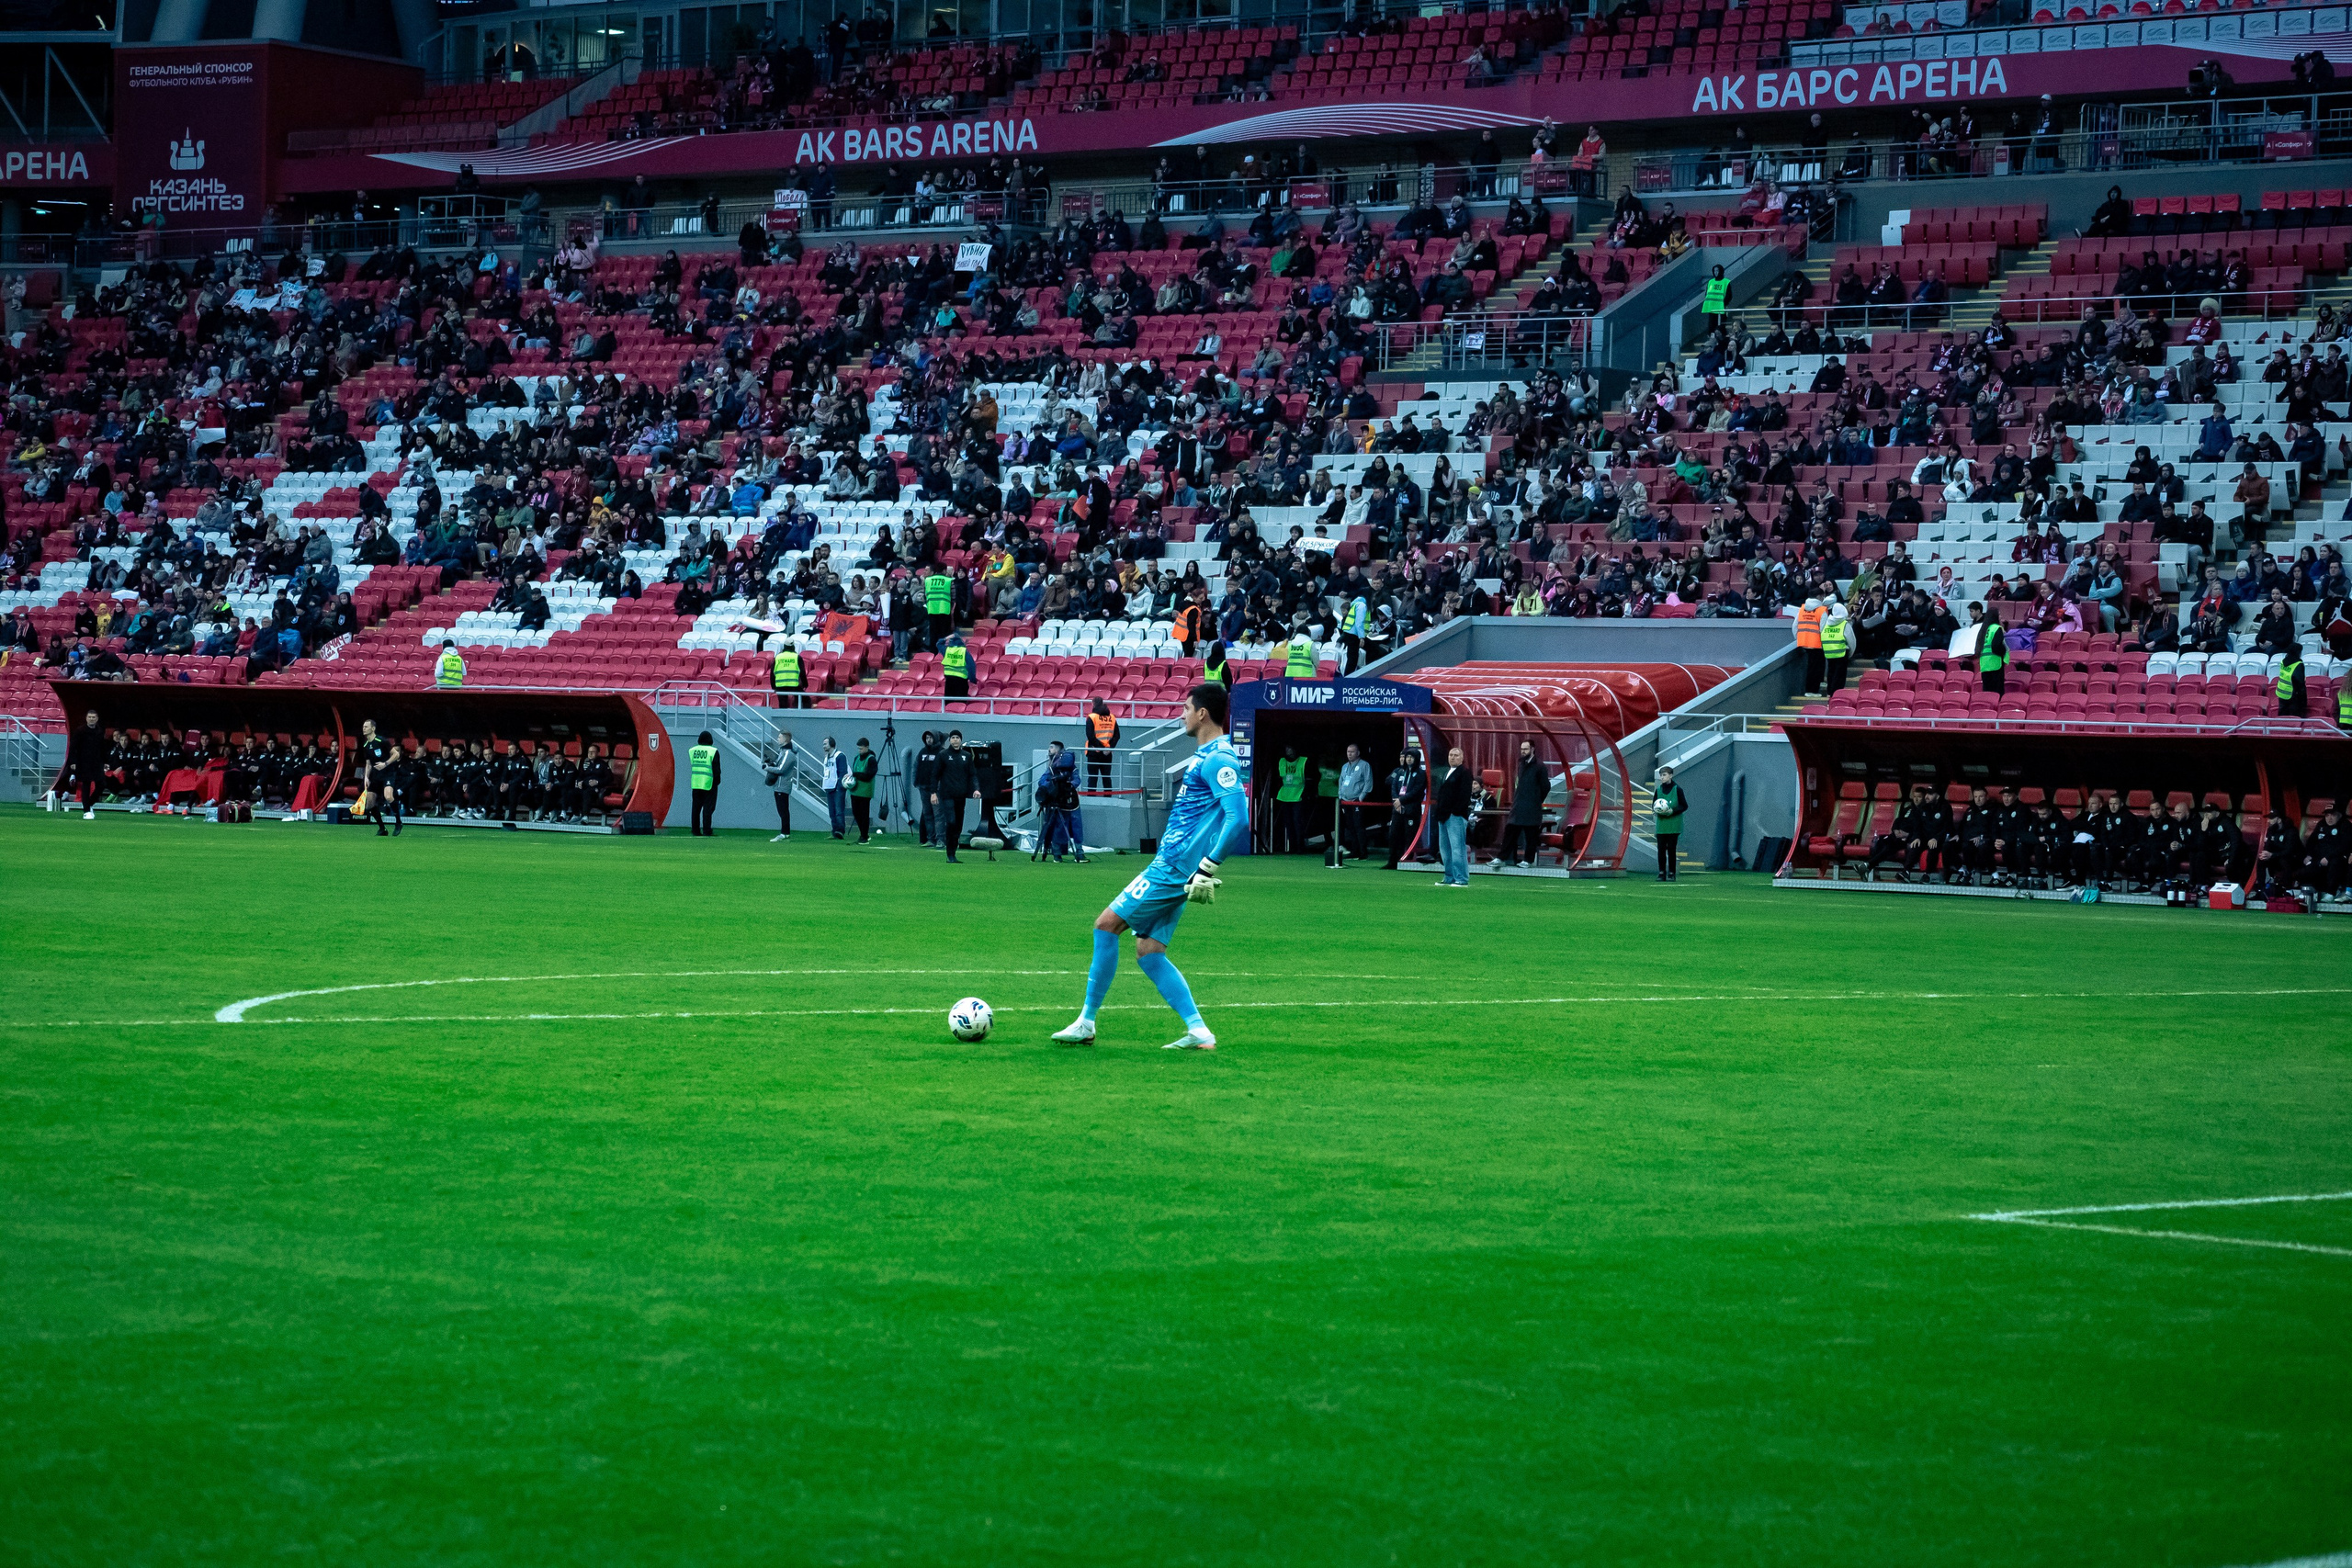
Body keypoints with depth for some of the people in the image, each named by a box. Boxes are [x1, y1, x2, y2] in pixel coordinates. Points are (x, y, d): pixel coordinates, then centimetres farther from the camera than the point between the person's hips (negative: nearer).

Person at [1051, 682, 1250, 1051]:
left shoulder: (1217, 759, -16)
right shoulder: (1208, 755, 16)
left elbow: (1239, 817, -26)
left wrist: (1207, 868, -26)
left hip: (1173, 869, -10)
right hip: (1174, 870, 10)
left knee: (1106, 925, -5)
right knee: (1148, 953, 8)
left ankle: (1086, 1024, 0)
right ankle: (1199, 1032, 3)